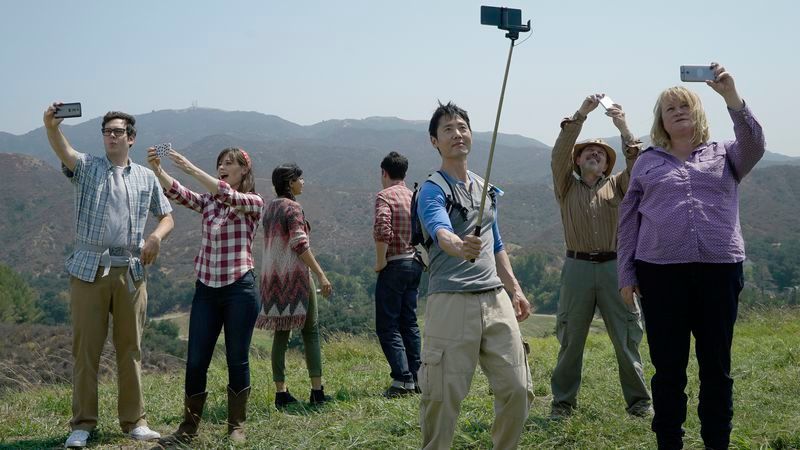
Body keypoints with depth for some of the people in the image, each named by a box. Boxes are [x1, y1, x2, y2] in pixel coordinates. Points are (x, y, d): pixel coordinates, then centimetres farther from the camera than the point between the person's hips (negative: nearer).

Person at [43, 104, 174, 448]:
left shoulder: (146, 177, 13)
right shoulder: (87, 167, 5)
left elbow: (167, 216, 16)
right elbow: (63, 150, -16)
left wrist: (156, 236, -6)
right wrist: (51, 126, -37)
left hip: (131, 272, 2)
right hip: (89, 270, -2)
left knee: (130, 348, 7)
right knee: (85, 347, 1)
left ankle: (134, 421, 15)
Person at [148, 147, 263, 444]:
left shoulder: (254, 203, -3)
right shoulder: (207, 203, 11)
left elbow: (227, 196, -24)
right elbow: (177, 193, -7)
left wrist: (191, 169, -31)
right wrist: (157, 169, -25)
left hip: (240, 289, -4)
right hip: (206, 289, 4)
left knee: (237, 360, 4)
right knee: (195, 362, 4)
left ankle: (237, 426, 17)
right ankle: (189, 427, 15)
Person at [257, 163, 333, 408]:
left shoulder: (270, 207, 15)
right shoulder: (293, 208, -10)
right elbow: (300, 245, -18)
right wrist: (321, 275, -19)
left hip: (271, 275, 7)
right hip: (294, 273, -7)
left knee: (281, 333, 7)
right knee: (310, 330, 0)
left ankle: (281, 392, 6)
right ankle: (317, 390, -1)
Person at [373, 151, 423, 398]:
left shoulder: (385, 196, -10)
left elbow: (382, 230, -24)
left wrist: (380, 261, -14)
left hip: (394, 265, -7)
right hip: (415, 264, 7)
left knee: (387, 325, -2)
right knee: (409, 322, 14)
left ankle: (402, 378, -9)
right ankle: (416, 377, 15)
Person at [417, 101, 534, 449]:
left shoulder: (486, 188, 19)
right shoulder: (432, 190, -4)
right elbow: (441, 232, -25)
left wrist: (514, 289, 21)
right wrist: (459, 246, -47)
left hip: (496, 300, 6)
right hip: (451, 303, -6)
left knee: (517, 388, 6)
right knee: (443, 395, -5)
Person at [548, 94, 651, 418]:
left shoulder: (616, 185, 15)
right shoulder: (566, 186, 12)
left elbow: (637, 166, -3)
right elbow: (559, 154, -4)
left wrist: (623, 128, -13)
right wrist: (581, 114, -11)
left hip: (613, 267, 1)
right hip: (577, 266, -1)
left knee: (626, 338, 3)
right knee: (571, 339, 4)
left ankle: (638, 399, 14)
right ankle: (563, 400, 13)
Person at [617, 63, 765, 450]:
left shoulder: (724, 155, 11)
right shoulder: (648, 162, 12)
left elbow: (754, 146, -11)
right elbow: (628, 219, 10)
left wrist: (730, 96, -22)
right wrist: (626, 274, 4)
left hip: (719, 271, 0)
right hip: (660, 273, 0)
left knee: (716, 367, 7)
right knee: (668, 368, 5)